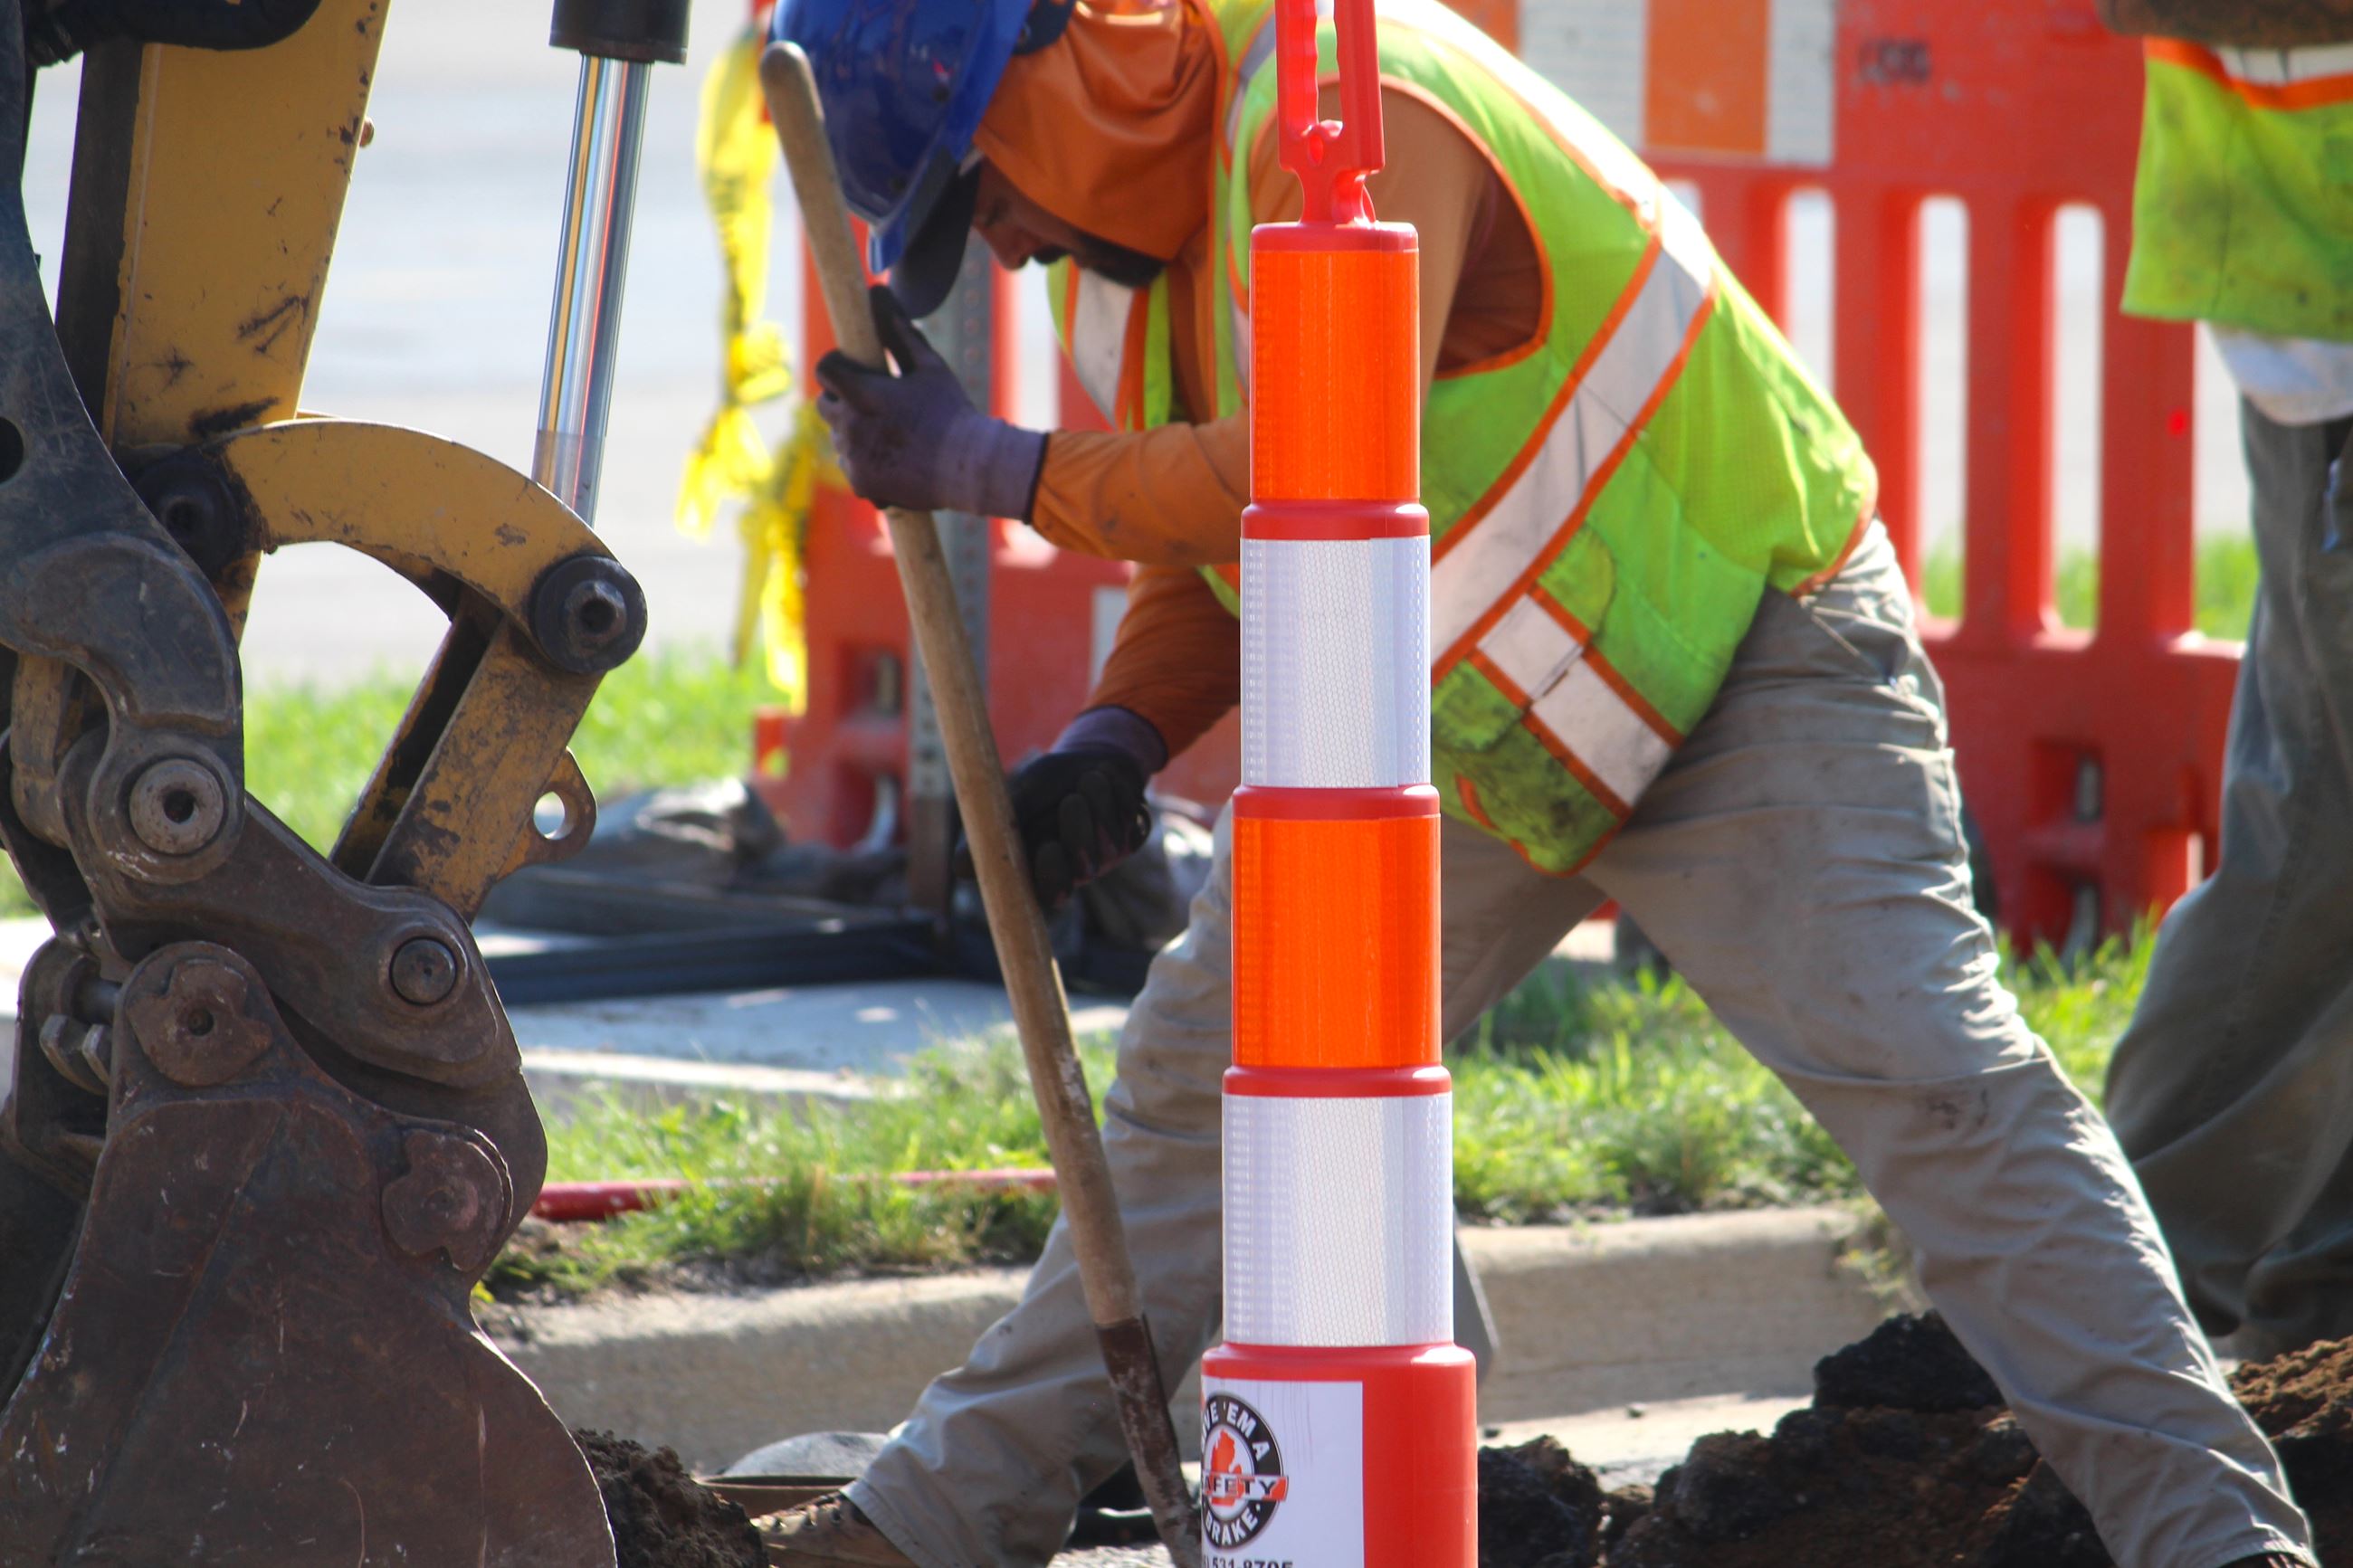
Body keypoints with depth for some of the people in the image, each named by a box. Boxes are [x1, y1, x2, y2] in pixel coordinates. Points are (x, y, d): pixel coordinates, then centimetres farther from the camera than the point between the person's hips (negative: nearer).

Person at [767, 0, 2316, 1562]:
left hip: (1742, 665, -9)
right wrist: (1120, 741, -8)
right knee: (1206, 1077, 12)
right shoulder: (1135, 226, 4)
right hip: (1457, 725, 9)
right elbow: (1205, 547, 12)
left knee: (1926, 1072, -20)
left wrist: (994, 467, -29)